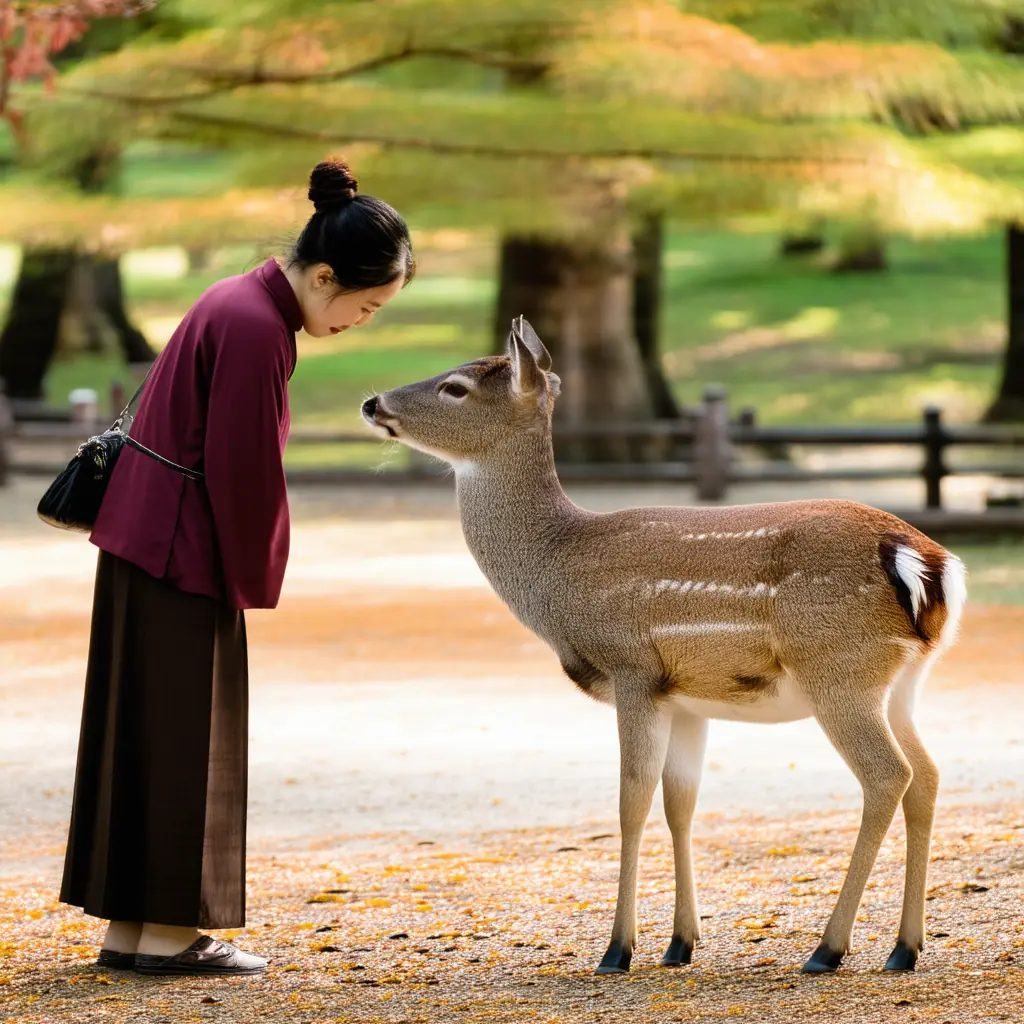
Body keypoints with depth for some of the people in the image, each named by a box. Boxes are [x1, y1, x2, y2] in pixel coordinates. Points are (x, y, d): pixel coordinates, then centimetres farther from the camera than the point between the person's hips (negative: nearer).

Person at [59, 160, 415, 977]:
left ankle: (129, 926, 15)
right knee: (180, 733, -3)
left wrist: (249, 571, 13)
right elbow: (241, 470, -19)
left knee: (144, 728, 11)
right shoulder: (255, 329, -20)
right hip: (179, 550, -10)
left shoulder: (245, 304, 11)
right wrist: (254, 580, -7)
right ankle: (165, 931, 2)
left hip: (145, 536, 10)